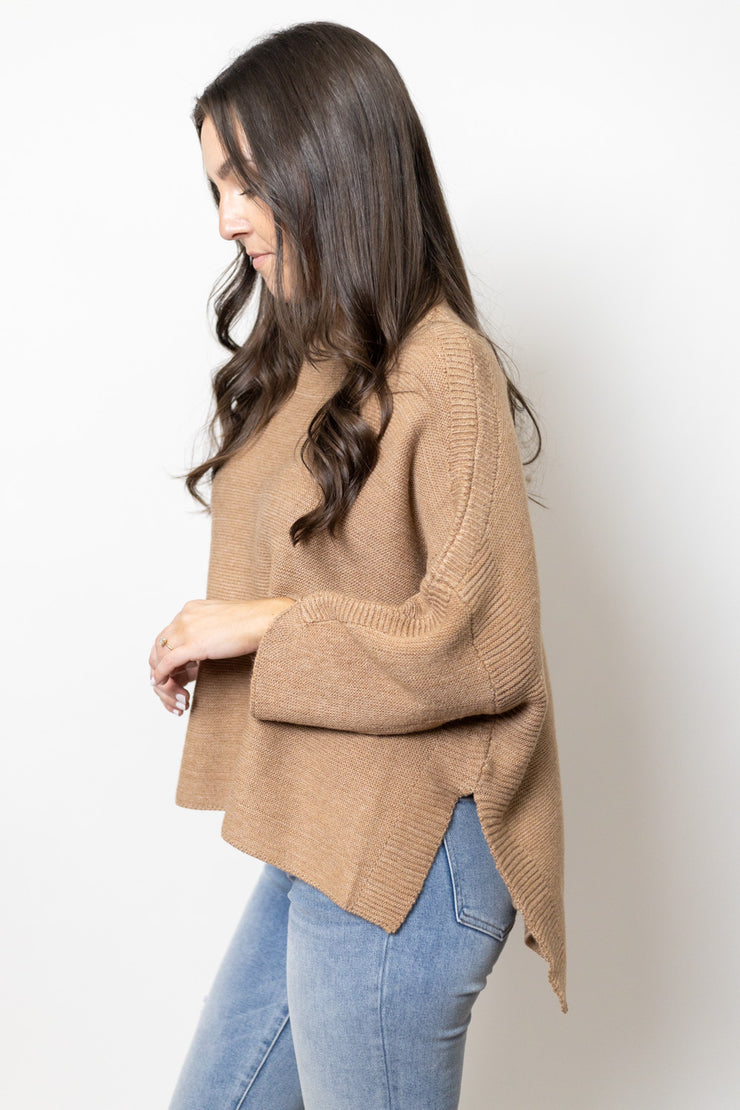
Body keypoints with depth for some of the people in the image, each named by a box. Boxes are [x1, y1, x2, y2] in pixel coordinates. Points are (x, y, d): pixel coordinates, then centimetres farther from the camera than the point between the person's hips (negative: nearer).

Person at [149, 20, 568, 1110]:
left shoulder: (443, 369, -17)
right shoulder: (307, 356, 11)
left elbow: (483, 642, -20)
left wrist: (260, 627, -15)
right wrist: (209, 646, 4)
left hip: (402, 855, -9)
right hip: (314, 838, 9)